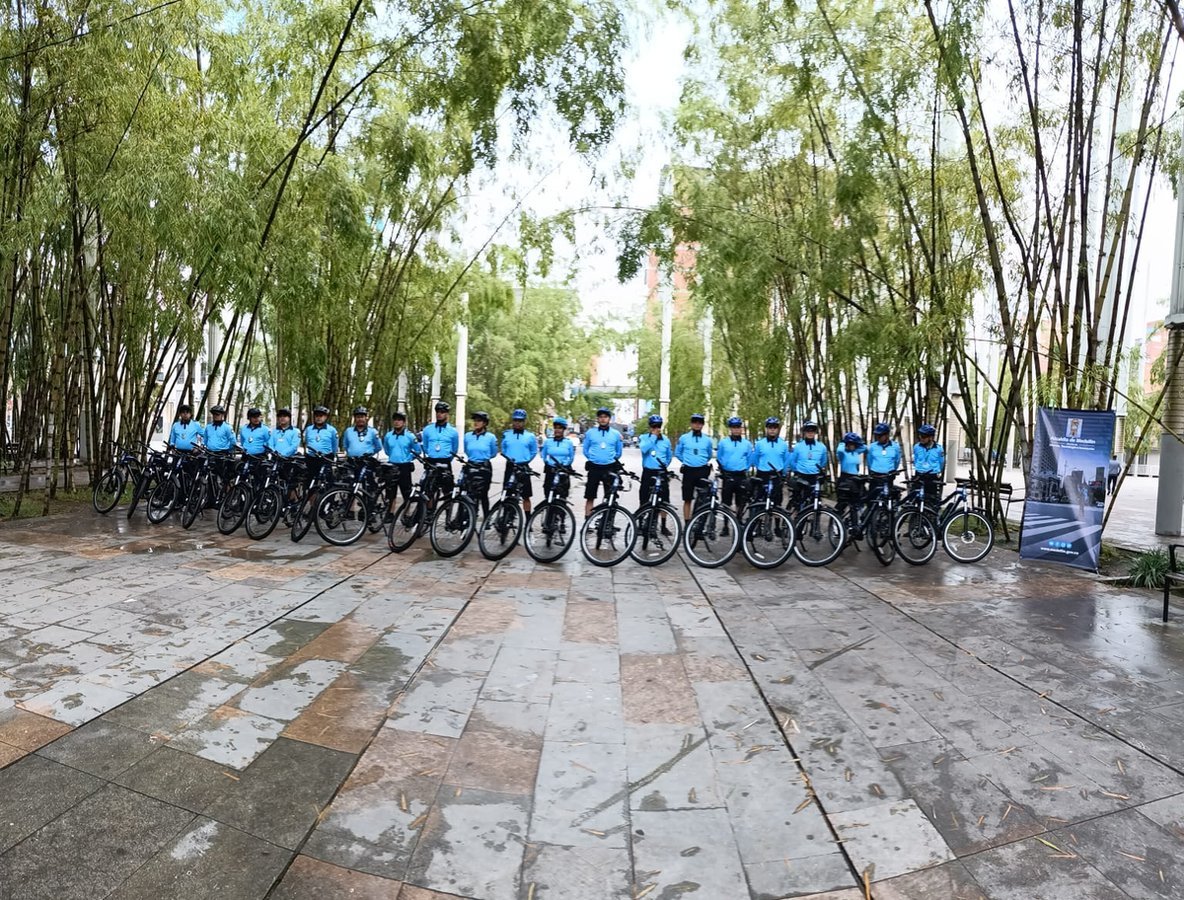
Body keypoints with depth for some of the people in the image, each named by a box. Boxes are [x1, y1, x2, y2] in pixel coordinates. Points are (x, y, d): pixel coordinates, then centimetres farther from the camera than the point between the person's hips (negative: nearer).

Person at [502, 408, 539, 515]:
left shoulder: (530, 436, 1)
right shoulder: (506, 435, 6)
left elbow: (534, 452, 9)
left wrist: (526, 460, 1)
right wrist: (508, 457, 5)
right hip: (510, 467, 2)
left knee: (525, 496, 1)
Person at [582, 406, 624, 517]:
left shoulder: (616, 434, 4)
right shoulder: (590, 432, 4)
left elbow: (619, 452, 13)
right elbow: (585, 450, 10)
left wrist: (610, 459, 6)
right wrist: (594, 458, 4)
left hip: (610, 469, 0)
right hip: (594, 468, 0)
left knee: (610, 498, 3)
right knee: (590, 497, 3)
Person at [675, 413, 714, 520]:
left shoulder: (707, 440, 5)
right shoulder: (683, 438, 2)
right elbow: (677, 453, 13)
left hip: (702, 471, 1)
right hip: (688, 471, -1)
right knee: (687, 499, 3)